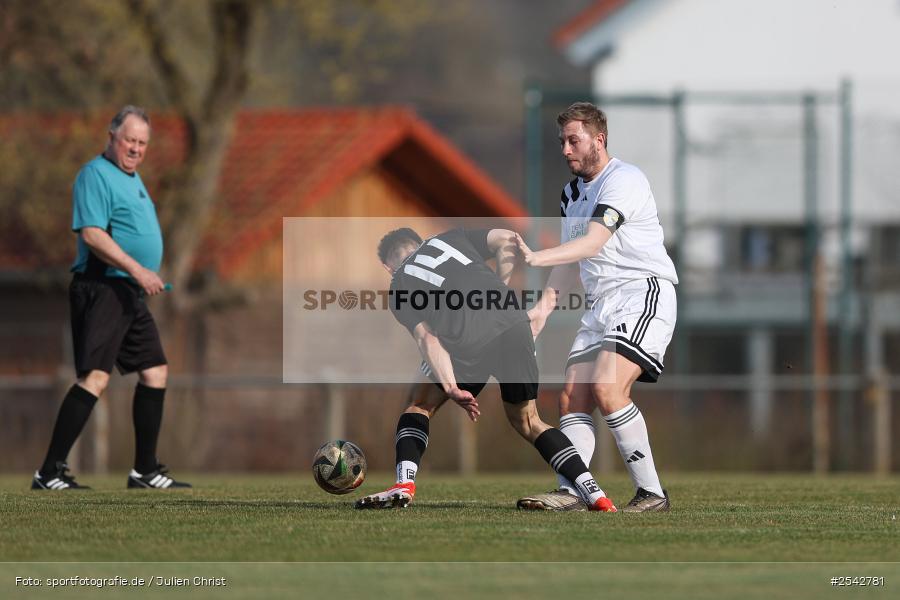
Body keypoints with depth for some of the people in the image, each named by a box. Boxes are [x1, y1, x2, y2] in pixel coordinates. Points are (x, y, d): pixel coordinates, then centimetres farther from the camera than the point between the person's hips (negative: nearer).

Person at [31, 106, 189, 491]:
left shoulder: (131, 178, 20)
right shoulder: (97, 175, -11)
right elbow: (92, 233, -21)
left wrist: (145, 278, 22)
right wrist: (137, 269, -25)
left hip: (131, 295, 10)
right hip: (101, 289, -10)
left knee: (154, 372, 10)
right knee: (95, 377, -16)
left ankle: (145, 471, 18)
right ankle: (50, 473, -17)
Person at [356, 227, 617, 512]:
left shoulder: (399, 287, 22)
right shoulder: (451, 239, 31)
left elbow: (426, 337, 6)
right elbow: (506, 240, 14)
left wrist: (451, 388, -3)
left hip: (465, 340, -3)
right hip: (514, 326, 3)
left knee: (421, 406, 22)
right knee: (527, 421, 19)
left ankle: (404, 485, 5)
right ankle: (594, 495, 8)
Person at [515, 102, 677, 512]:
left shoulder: (624, 180, -12)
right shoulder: (572, 193, 17)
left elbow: (593, 243, -24)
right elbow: (571, 259, 25)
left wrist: (535, 258, -34)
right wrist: (543, 308, 13)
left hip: (643, 293, -9)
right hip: (600, 305, 9)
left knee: (607, 387, -24)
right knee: (572, 396, -5)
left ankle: (652, 493, -19)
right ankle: (570, 491, -9)